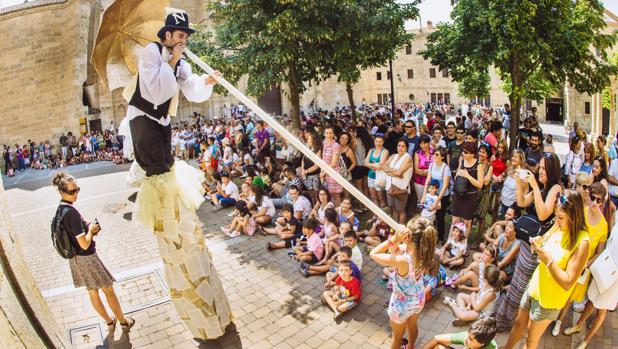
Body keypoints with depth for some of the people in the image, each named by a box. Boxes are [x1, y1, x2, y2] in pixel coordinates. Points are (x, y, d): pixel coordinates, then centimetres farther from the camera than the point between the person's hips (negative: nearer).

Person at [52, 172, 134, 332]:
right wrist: (91, 230, -10)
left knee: (92, 292, 20)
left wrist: (89, 228, 4)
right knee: (108, 289, 8)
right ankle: (123, 321, 22)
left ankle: (109, 321, 36)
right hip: (87, 257, -9)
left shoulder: (60, 209, 1)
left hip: (75, 258, 9)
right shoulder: (72, 212, -27)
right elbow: (84, 244, -27)